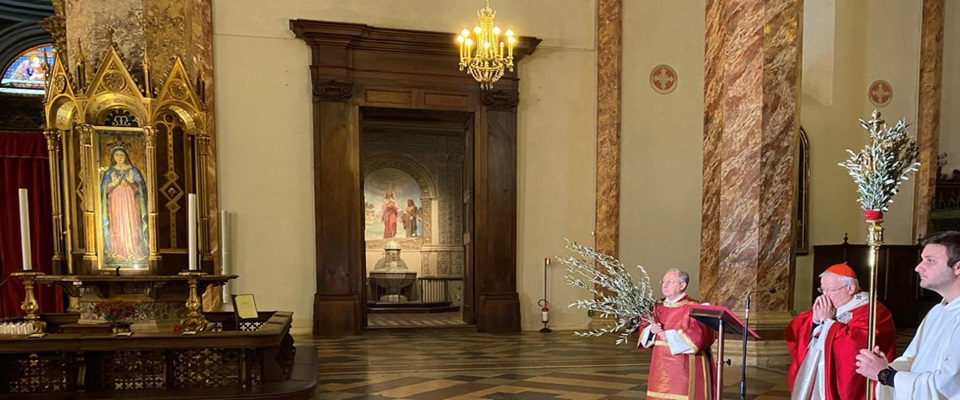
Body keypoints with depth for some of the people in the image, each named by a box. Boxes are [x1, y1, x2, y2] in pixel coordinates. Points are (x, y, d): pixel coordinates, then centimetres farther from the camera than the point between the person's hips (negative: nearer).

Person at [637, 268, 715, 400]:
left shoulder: (692, 308, -10)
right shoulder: (659, 307, 10)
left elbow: (699, 334, -21)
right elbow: (644, 327, 13)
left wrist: (670, 336, -21)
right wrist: (651, 330, -10)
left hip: (683, 366, -6)